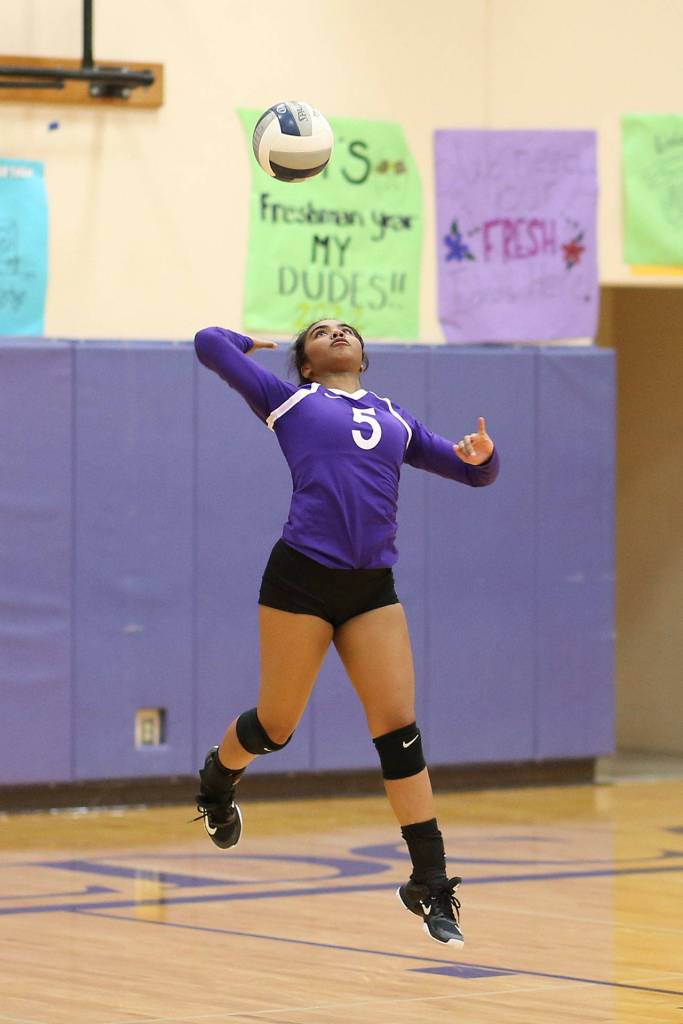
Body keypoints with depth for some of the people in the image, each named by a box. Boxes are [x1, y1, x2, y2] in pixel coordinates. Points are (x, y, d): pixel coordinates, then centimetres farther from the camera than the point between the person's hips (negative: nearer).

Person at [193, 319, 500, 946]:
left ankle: (431, 883, -5)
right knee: (276, 726, 6)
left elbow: (477, 473, 24)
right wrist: (251, 344, 28)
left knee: (400, 728, -7)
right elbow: (210, 344, 8)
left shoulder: (395, 420, 21)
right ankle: (218, 780, 41)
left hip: (373, 588, 3)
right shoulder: (288, 401, 11)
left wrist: (481, 454, 1)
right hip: (302, 576, -3)